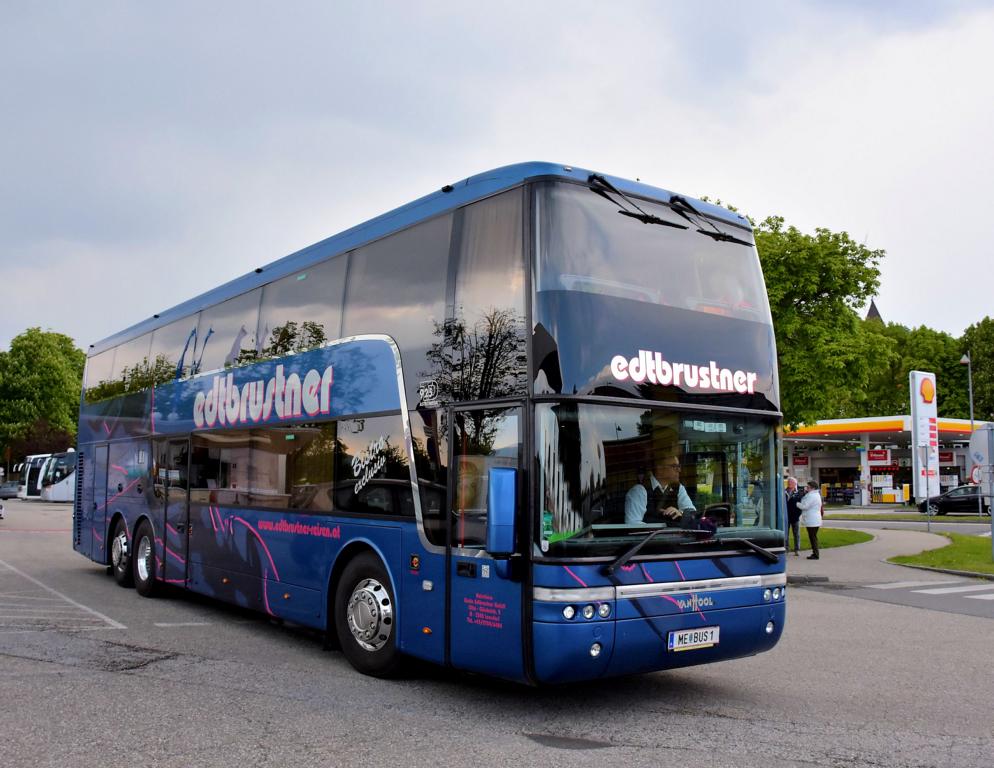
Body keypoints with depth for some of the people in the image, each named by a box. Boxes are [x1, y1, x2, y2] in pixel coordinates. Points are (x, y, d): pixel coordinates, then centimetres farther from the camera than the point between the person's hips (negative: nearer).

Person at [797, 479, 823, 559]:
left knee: (813, 537, -6)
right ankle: (814, 553, 20)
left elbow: (804, 506, -20)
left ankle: (815, 555, -3)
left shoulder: (812, 496, -18)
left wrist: (797, 503, -5)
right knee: (813, 537, 15)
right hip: (814, 520, 11)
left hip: (812, 521, -11)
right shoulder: (817, 495, 17)